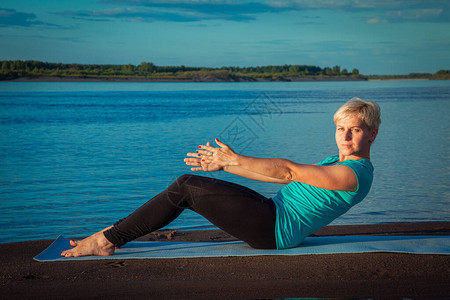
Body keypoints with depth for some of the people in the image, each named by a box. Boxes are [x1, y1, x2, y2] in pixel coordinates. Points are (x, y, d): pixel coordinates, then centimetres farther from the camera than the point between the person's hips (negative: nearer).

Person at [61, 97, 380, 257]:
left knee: (186, 187, -13)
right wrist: (226, 164, 9)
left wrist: (233, 160, -17)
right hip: (272, 214, 10)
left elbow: (287, 171, -18)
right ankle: (112, 235, 6)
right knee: (186, 186, 3)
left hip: (273, 230, -10)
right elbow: (284, 173, 16)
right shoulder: (338, 163, 19)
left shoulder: (354, 173, -12)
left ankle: (108, 240, -6)